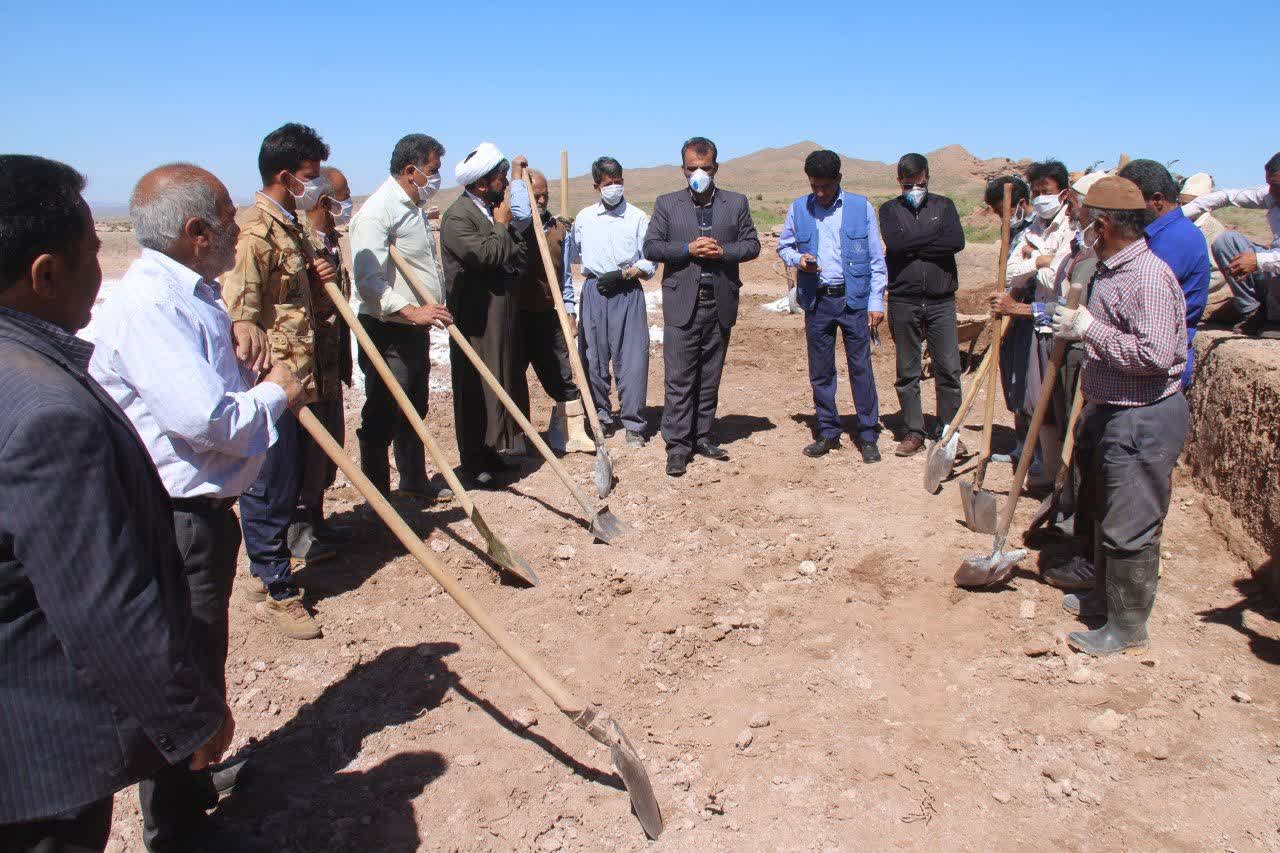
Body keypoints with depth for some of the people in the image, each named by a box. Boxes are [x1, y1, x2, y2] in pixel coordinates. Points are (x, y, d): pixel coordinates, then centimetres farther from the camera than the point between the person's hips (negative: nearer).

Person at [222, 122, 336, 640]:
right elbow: (237, 295, -29)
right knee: (271, 485, 0)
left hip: (299, 375, 10)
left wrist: (318, 277, 9)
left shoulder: (291, 228, 17)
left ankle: (272, 574, 32)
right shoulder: (257, 232, -15)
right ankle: (274, 591, 12)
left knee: (288, 481, 18)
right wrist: (246, 327, -49)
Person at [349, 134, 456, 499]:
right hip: (386, 331, -10)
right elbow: (369, 282, -27)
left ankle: (414, 482, 33)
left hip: (416, 326, 10)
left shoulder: (415, 207, 14)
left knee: (415, 408, 19)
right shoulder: (377, 211, -17)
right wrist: (411, 312, -34)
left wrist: (435, 309, 21)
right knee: (383, 415, -2)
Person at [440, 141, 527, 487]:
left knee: (498, 383, 13)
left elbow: (521, 257, 13)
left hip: (501, 315, 9)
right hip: (474, 318, -8)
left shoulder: (495, 211, 13)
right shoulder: (458, 216, -13)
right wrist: (501, 226, -11)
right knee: (474, 388, -2)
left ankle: (489, 451, 25)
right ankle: (473, 461, 7)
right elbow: (485, 254, -26)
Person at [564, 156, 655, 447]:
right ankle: (602, 417, 19)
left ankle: (633, 424, 1)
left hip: (628, 293, -2)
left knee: (632, 358, -6)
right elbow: (571, 256, 19)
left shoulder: (638, 218, 2)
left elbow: (649, 263, 2)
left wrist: (622, 274, -10)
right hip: (594, 291, 3)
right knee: (593, 357, 5)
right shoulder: (584, 218, 10)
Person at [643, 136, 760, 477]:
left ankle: (701, 436, 20)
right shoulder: (667, 204, 7)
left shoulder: (736, 203, 10)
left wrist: (723, 251, -10)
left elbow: (752, 244, 8)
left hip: (721, 304, 2)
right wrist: (687, 249, -13)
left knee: (710, 377, 10)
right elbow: (650, 247, 2)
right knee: (678, 378, -5)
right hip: (682, 304, -2)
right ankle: (677, 445, 0)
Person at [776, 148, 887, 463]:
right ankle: (828, 432, 21)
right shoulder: (798, 209, 5)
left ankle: (868, 435, 9)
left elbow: (876, 258, 2)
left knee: (861, 367, -1)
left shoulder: (861, 207, 0)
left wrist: (876, 301, -2)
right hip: (816, 300, 2)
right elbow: (783, 246, 15)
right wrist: (798, 259, -7)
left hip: (854, 299, -2)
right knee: (820, 371, 8)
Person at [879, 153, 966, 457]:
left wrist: (913, 245, -9)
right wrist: (934, 235, -7)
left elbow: (957, 241, -8)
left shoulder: (943, 205, 10)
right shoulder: (889, 210, 8)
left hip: (941, 300, 0)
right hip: (903, 301, 0)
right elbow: (894, 242, -13)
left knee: (949, 369, -1)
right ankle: (913, 432, 15)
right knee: (907, 372, 5)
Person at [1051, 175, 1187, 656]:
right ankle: (1108, 594, 40)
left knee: (1130, 528, 0)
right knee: (1104, 514, 22)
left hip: (1142, 421, -10)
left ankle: (1128, 626, 14)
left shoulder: (1149, 275, -21)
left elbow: (1154, 355, -31)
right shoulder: (1109, 270, 9)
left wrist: (1089, 329, -23)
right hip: (1109, 412, 10)